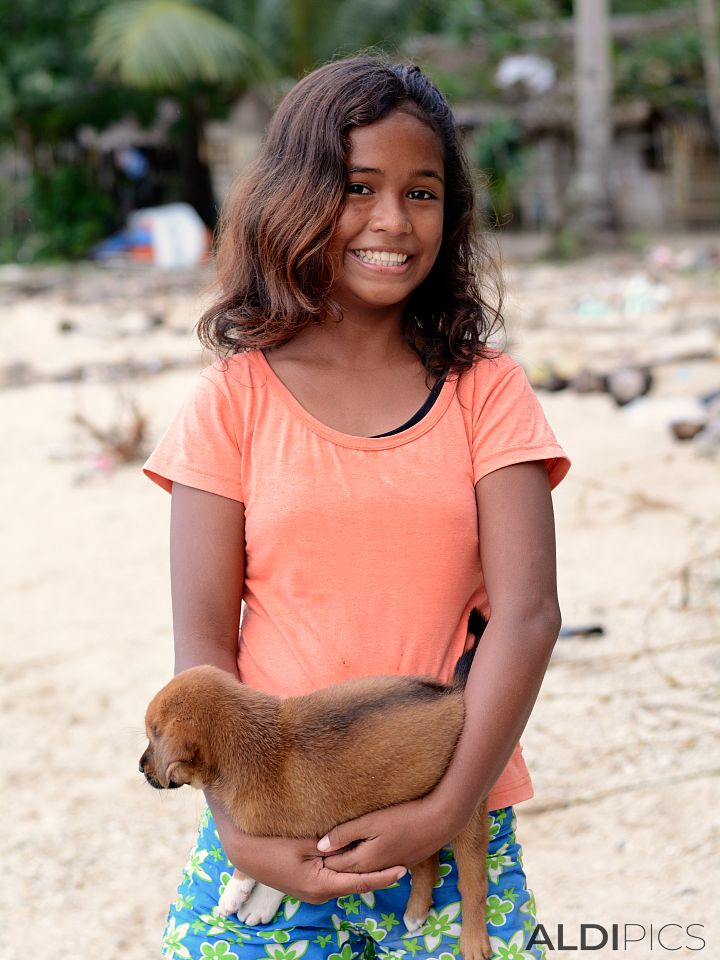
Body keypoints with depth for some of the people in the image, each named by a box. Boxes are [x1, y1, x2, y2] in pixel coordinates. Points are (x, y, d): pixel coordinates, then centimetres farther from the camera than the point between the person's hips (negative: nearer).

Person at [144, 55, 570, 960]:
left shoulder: (487, 392, 2)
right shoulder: (235, 400, 0)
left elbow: (527, 612, -6)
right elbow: (203, 640, -3)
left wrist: (444, 811, -15)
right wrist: (244, 835, -13)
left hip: (455, 834, 1)